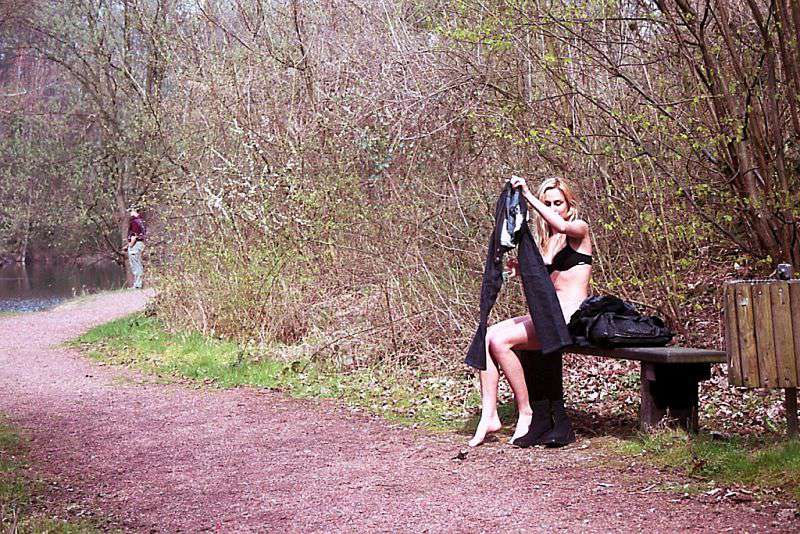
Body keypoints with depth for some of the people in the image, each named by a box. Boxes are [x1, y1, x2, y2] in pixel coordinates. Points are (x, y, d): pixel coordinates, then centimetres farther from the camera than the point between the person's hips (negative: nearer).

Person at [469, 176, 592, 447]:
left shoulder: (580, 230, 0)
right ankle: (489, 415, -18)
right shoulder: (546, 241, 22)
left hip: (570, 316, -8)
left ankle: (525, 413, -14)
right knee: (485, 337, -13)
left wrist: (527, 195, -25)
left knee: (500, 340, -24)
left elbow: (561, 225, -27)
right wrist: (521, 271, 1)